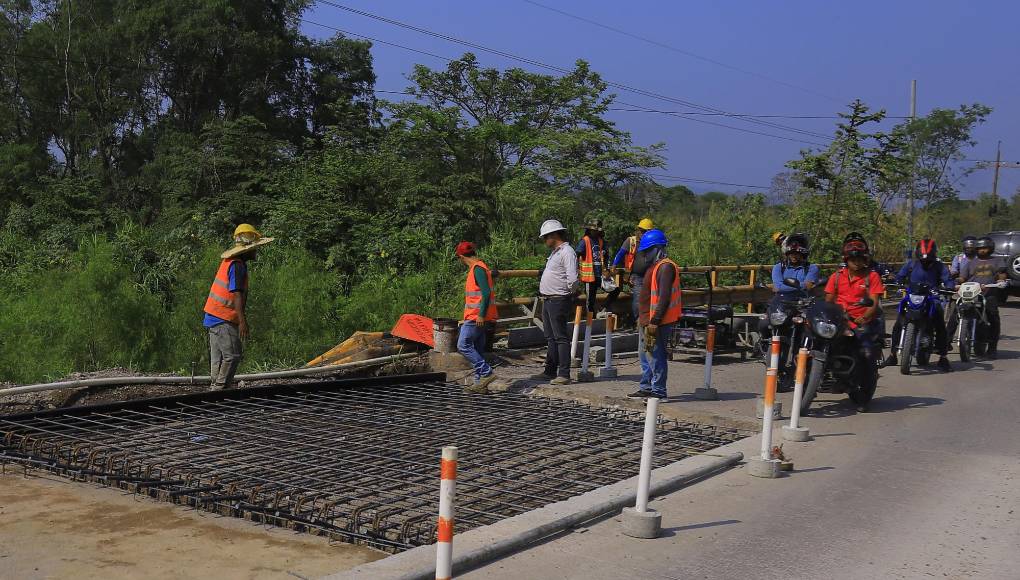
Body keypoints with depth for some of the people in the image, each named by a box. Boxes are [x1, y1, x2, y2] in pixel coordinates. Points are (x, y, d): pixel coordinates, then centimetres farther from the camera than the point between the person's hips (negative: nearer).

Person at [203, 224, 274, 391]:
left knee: (218, 357, 11)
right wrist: (242, 320, -26)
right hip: (223, 320, -10)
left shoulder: (228, 262, 16)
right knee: (233, 355, -9)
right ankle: (220, 388, -9)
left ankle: (215, 387, 14)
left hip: (214, 317, 10)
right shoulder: (237, 265, -15)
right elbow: (236, 294, -22)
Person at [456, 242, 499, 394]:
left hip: (476, 317, -10)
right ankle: (480, 384, 12)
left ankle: (486, 373, -10)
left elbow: (486, 293, -23)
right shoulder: (479, 268, 17)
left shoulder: (478, 269, -14)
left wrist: (481, 315, -24)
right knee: (477, 350, 10)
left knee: (463, 345, -9)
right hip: (478, 317, 10)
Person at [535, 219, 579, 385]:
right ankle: (550, 372, 23)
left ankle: (564, 374, -7)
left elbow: (572, 278, -22)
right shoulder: (554, 252, 19)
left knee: (561, 337, -8)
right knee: (551, 338, 15)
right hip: (548, 301, 10)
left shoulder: (567, 252, -13)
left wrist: (572, 291, -7)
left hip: (559, 301, -10)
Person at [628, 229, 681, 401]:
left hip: (657, 322, -11)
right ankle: (646, 387, 28)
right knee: (644, 354, 18)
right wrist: (642, 318, 23)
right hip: (646, 321, 11)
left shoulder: (665, 267, -15)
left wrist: (655, 321, -24)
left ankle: (659, 391, 2)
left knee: (656, 356, -5)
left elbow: (664, 297, -22)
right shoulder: (654, 266, 18)